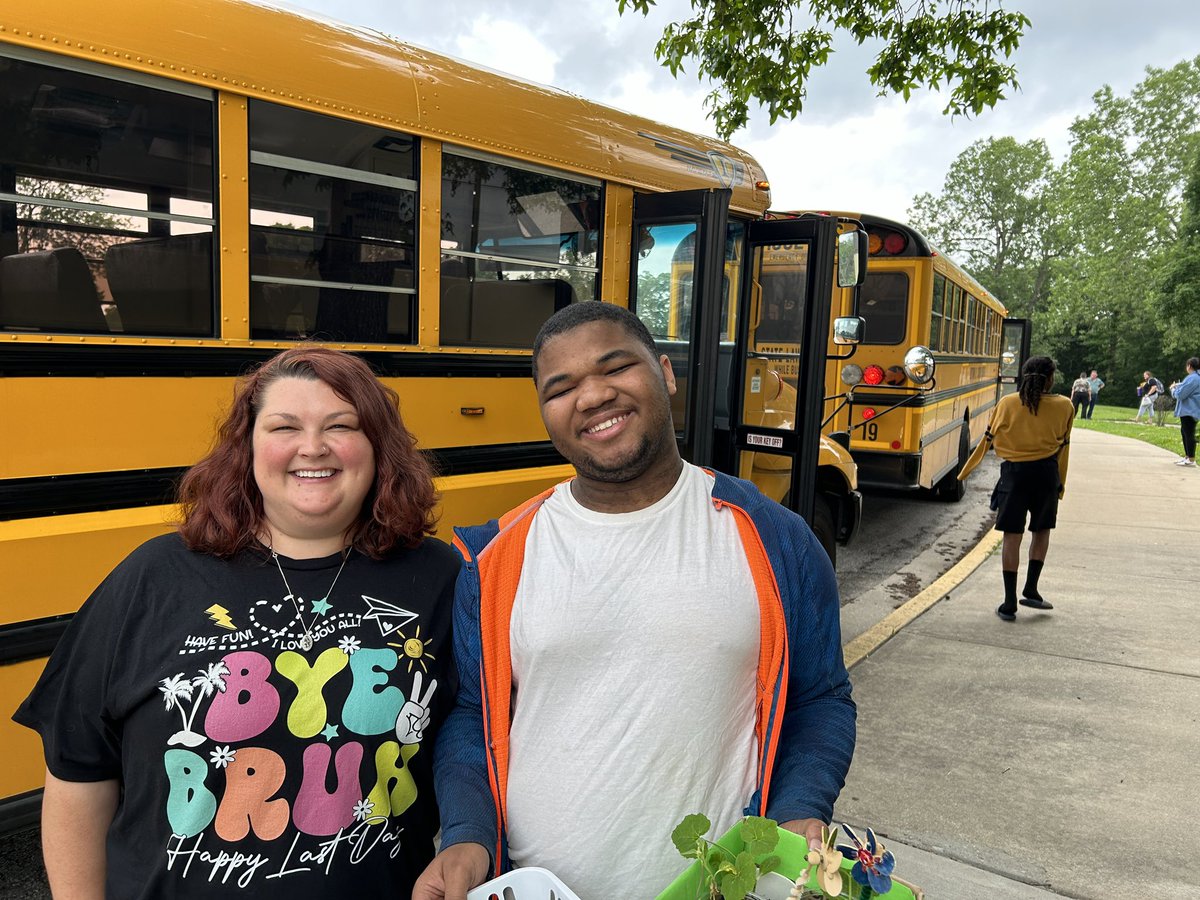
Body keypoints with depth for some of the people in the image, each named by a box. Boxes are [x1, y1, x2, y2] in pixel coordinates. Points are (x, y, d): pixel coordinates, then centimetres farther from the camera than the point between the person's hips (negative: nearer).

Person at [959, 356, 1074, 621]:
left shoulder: (1007, 403, -3)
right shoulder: (1064, 406, -1)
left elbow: (987, 440, 1)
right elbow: (1063, 447, 5)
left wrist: (964, 473, 11)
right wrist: (1060, 485, 15)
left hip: (1014, 472, -1)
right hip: (1046, 473, 1)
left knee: (1012, 536, 3)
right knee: (1041, 530, 20)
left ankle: (1010, 603, 4)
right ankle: (1030, 590, 16)